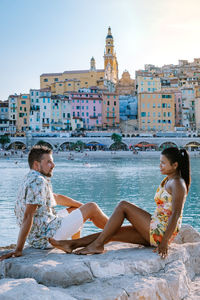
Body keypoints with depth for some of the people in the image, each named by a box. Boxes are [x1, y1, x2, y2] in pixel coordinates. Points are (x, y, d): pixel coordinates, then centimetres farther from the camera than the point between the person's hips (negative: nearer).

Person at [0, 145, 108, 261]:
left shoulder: (31, 178, 12)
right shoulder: (38, 181, -20)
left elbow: (56, 197, 24)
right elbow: (28, 216, -28)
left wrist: (82, 206, 26)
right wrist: (18, 249, -30)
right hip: (46, 237, -10)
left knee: (76, 209, 27)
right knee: (92, 208, -2)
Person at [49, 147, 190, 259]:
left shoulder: (178, 184, -12)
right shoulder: (167, 180, 18)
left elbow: (176, 214, -21)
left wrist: (165, 242, -26)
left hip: (161, 232, -9)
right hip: (154, 233, 9)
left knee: (123, 206, -14)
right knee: (112, 234, -2)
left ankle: (98, 244, -12)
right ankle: (71, 244, -2)